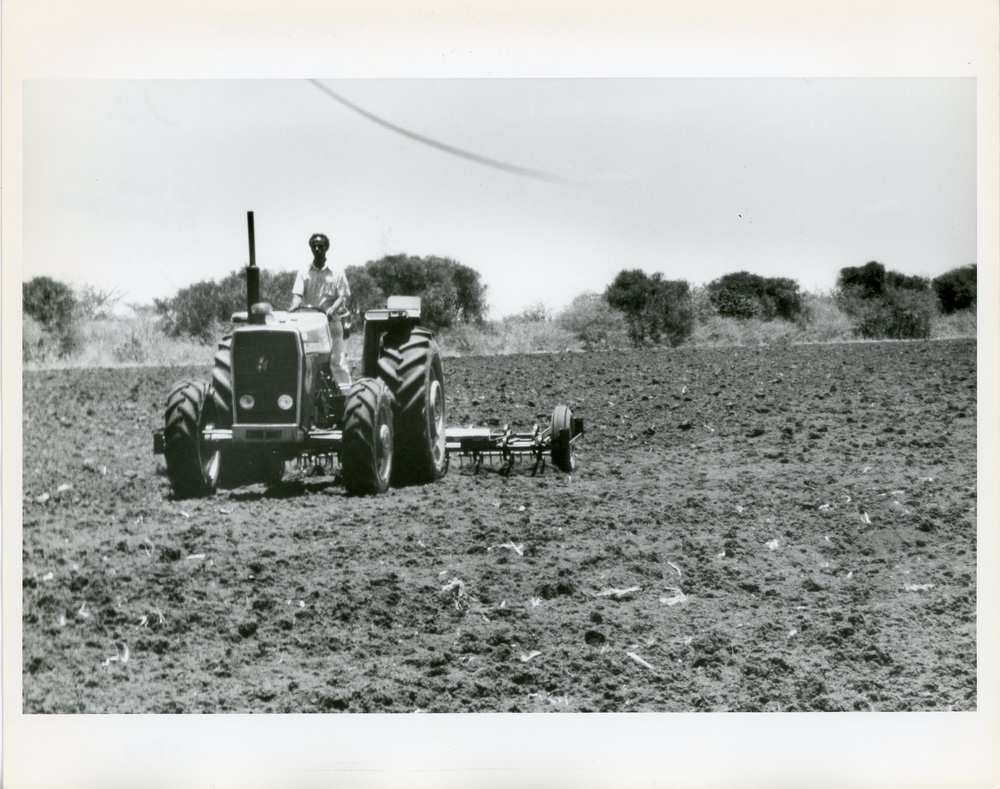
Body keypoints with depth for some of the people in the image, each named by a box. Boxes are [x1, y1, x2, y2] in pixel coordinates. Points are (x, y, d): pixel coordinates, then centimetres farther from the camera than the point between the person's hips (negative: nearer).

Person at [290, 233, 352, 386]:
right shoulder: (303, 273, 9)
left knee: (337, 360, -6)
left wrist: (332, 309, -18)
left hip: (331, 321, -2)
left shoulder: (336, 273, 6)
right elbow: (297, 294, 0)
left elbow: (343, 297, 1)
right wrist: (295, 306, -22)